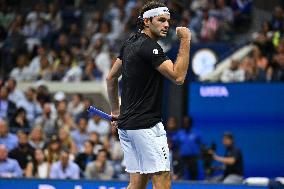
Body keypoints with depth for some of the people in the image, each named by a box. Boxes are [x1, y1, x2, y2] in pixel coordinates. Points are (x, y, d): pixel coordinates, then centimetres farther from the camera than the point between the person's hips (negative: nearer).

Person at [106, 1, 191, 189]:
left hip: (126, 124, 9)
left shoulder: (130, 43, 14)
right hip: (146, 124, -9)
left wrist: (115, 111, 29)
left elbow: (111, 78, 23)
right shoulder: (149, 46, -14)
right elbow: (178, 76, -20)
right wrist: (185, 41, -18)